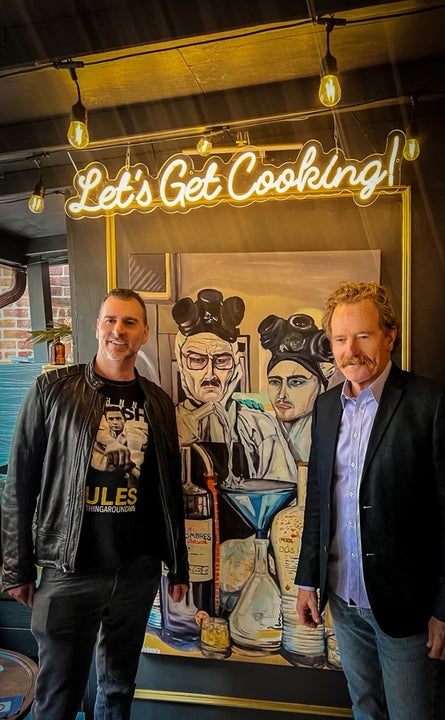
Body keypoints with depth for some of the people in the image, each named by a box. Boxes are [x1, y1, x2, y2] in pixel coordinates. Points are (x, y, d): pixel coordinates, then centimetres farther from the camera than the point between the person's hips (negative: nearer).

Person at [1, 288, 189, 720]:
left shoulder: (158, 403, 4)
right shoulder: (53, 390, -5)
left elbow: (170, 491, 9)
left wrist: (179, 566, 12)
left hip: (138, 570, 3)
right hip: (70, 569, -3)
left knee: (119, 685, 19)